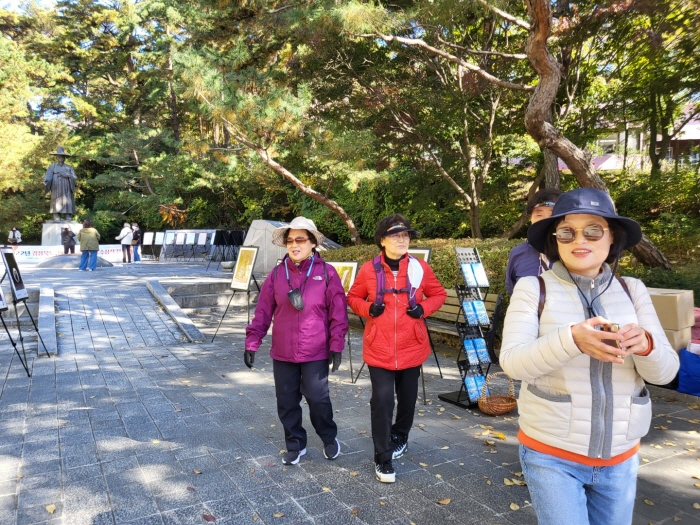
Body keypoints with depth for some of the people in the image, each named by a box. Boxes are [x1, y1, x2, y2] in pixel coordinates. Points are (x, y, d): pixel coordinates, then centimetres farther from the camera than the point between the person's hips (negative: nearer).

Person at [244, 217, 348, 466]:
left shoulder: (326, 273, -5)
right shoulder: (276, 274, 1)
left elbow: (338, 313, -5)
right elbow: (263, 312, 2)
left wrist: (336, 346, -9)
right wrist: (252, 343, -1)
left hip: (316, 352, -3)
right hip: (282, 352, 3)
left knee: (318, 398, 4)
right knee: (286, 402, 11)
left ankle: (330, 439, 32)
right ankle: (295, 444, 33)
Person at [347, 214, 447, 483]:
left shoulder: (420, 268, -4)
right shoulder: (369, 269, -6)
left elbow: (439, 294, 9)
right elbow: (353, 297, 7)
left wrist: (423, 308, -10)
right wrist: (368, 308, -13)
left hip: (411, 347, 2)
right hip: (379, 349, -2)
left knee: (407, 398, 18)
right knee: (382, 400, -5)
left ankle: (400, 437, 45)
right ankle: (383, 459, 10)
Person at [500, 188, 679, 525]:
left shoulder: (632, 290, 0)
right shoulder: (533, 288, -10)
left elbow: (665, 371, -3)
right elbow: (512, 362, -19)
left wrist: (646, 345, -26)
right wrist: (571, 339, -35)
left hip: (621, 458, 4)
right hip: (551, 455, -3)